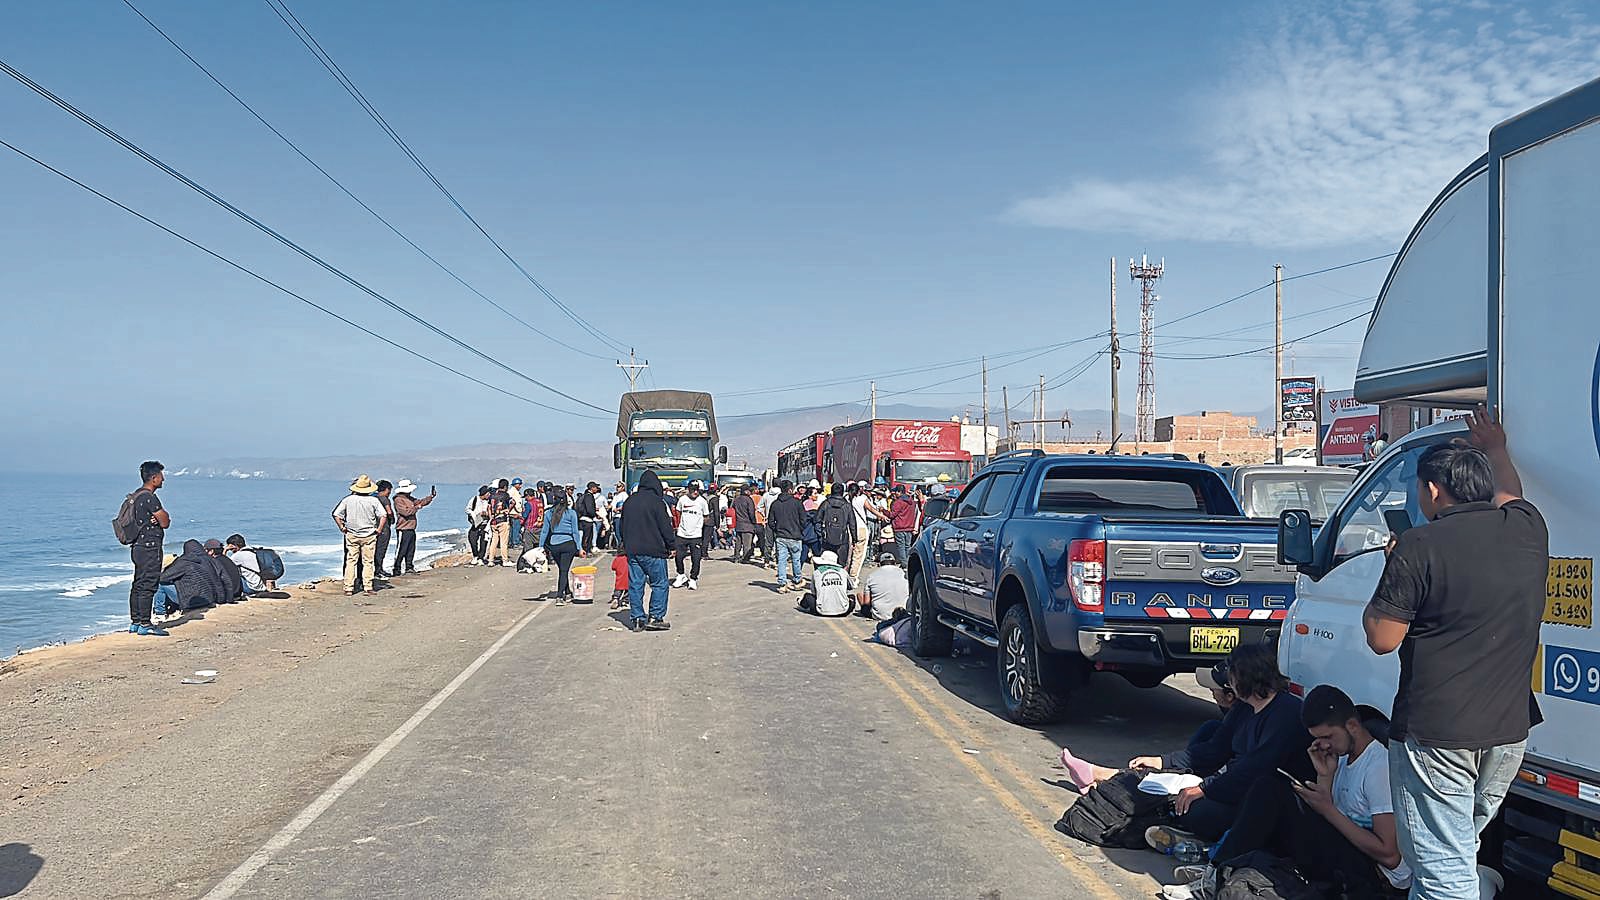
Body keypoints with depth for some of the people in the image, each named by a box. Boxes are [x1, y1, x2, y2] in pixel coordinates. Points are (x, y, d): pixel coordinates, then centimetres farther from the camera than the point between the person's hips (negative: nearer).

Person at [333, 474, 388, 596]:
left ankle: (348, 588, 7)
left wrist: (342, 527, 6)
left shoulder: (348, 499, -3)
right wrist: (379, 530, -2)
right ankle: (369, 588, 6)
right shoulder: (373, 500, -7)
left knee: (350, 561, 8)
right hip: (369, 535, -1)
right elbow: (383, 516, -13)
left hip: (351, 535, 1)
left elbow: (336, 515, -4)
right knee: (368, 562, 5)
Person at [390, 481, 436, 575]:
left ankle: (409, 568, 20)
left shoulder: (410, 499, 16)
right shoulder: (398, 500, -12)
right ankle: (397, 569, -2)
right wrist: (417, 507, -11)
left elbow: (421, 502, 25)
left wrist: (431, 496, 14)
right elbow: (406, 512, -22)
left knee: (411, 550, 13)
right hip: (403, 529, -9)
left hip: (411, 529, 9)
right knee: (401, 550, -6)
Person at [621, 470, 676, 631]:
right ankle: (655, 617, -1)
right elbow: (665, 526, -10)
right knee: (660, 584, 2)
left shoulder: (629, 501, 10)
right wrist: (671, 546, 1)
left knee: (635, 585, 8)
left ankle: (638, 619, 9)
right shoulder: (656, 501, -10)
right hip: (653, 551, -6)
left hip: (632, 550, 6)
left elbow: (623, 525, 18)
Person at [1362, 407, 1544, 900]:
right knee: (1460, 849, 23)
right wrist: (1495, 448, 46)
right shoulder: (1526, 530, 3)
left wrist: (1392, 573, 2)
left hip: (1436, 736, -7)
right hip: (1509, 732, 7)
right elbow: (1507, 492, 29)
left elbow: (1382, 639, -12)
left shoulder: (1419, 547, -16)